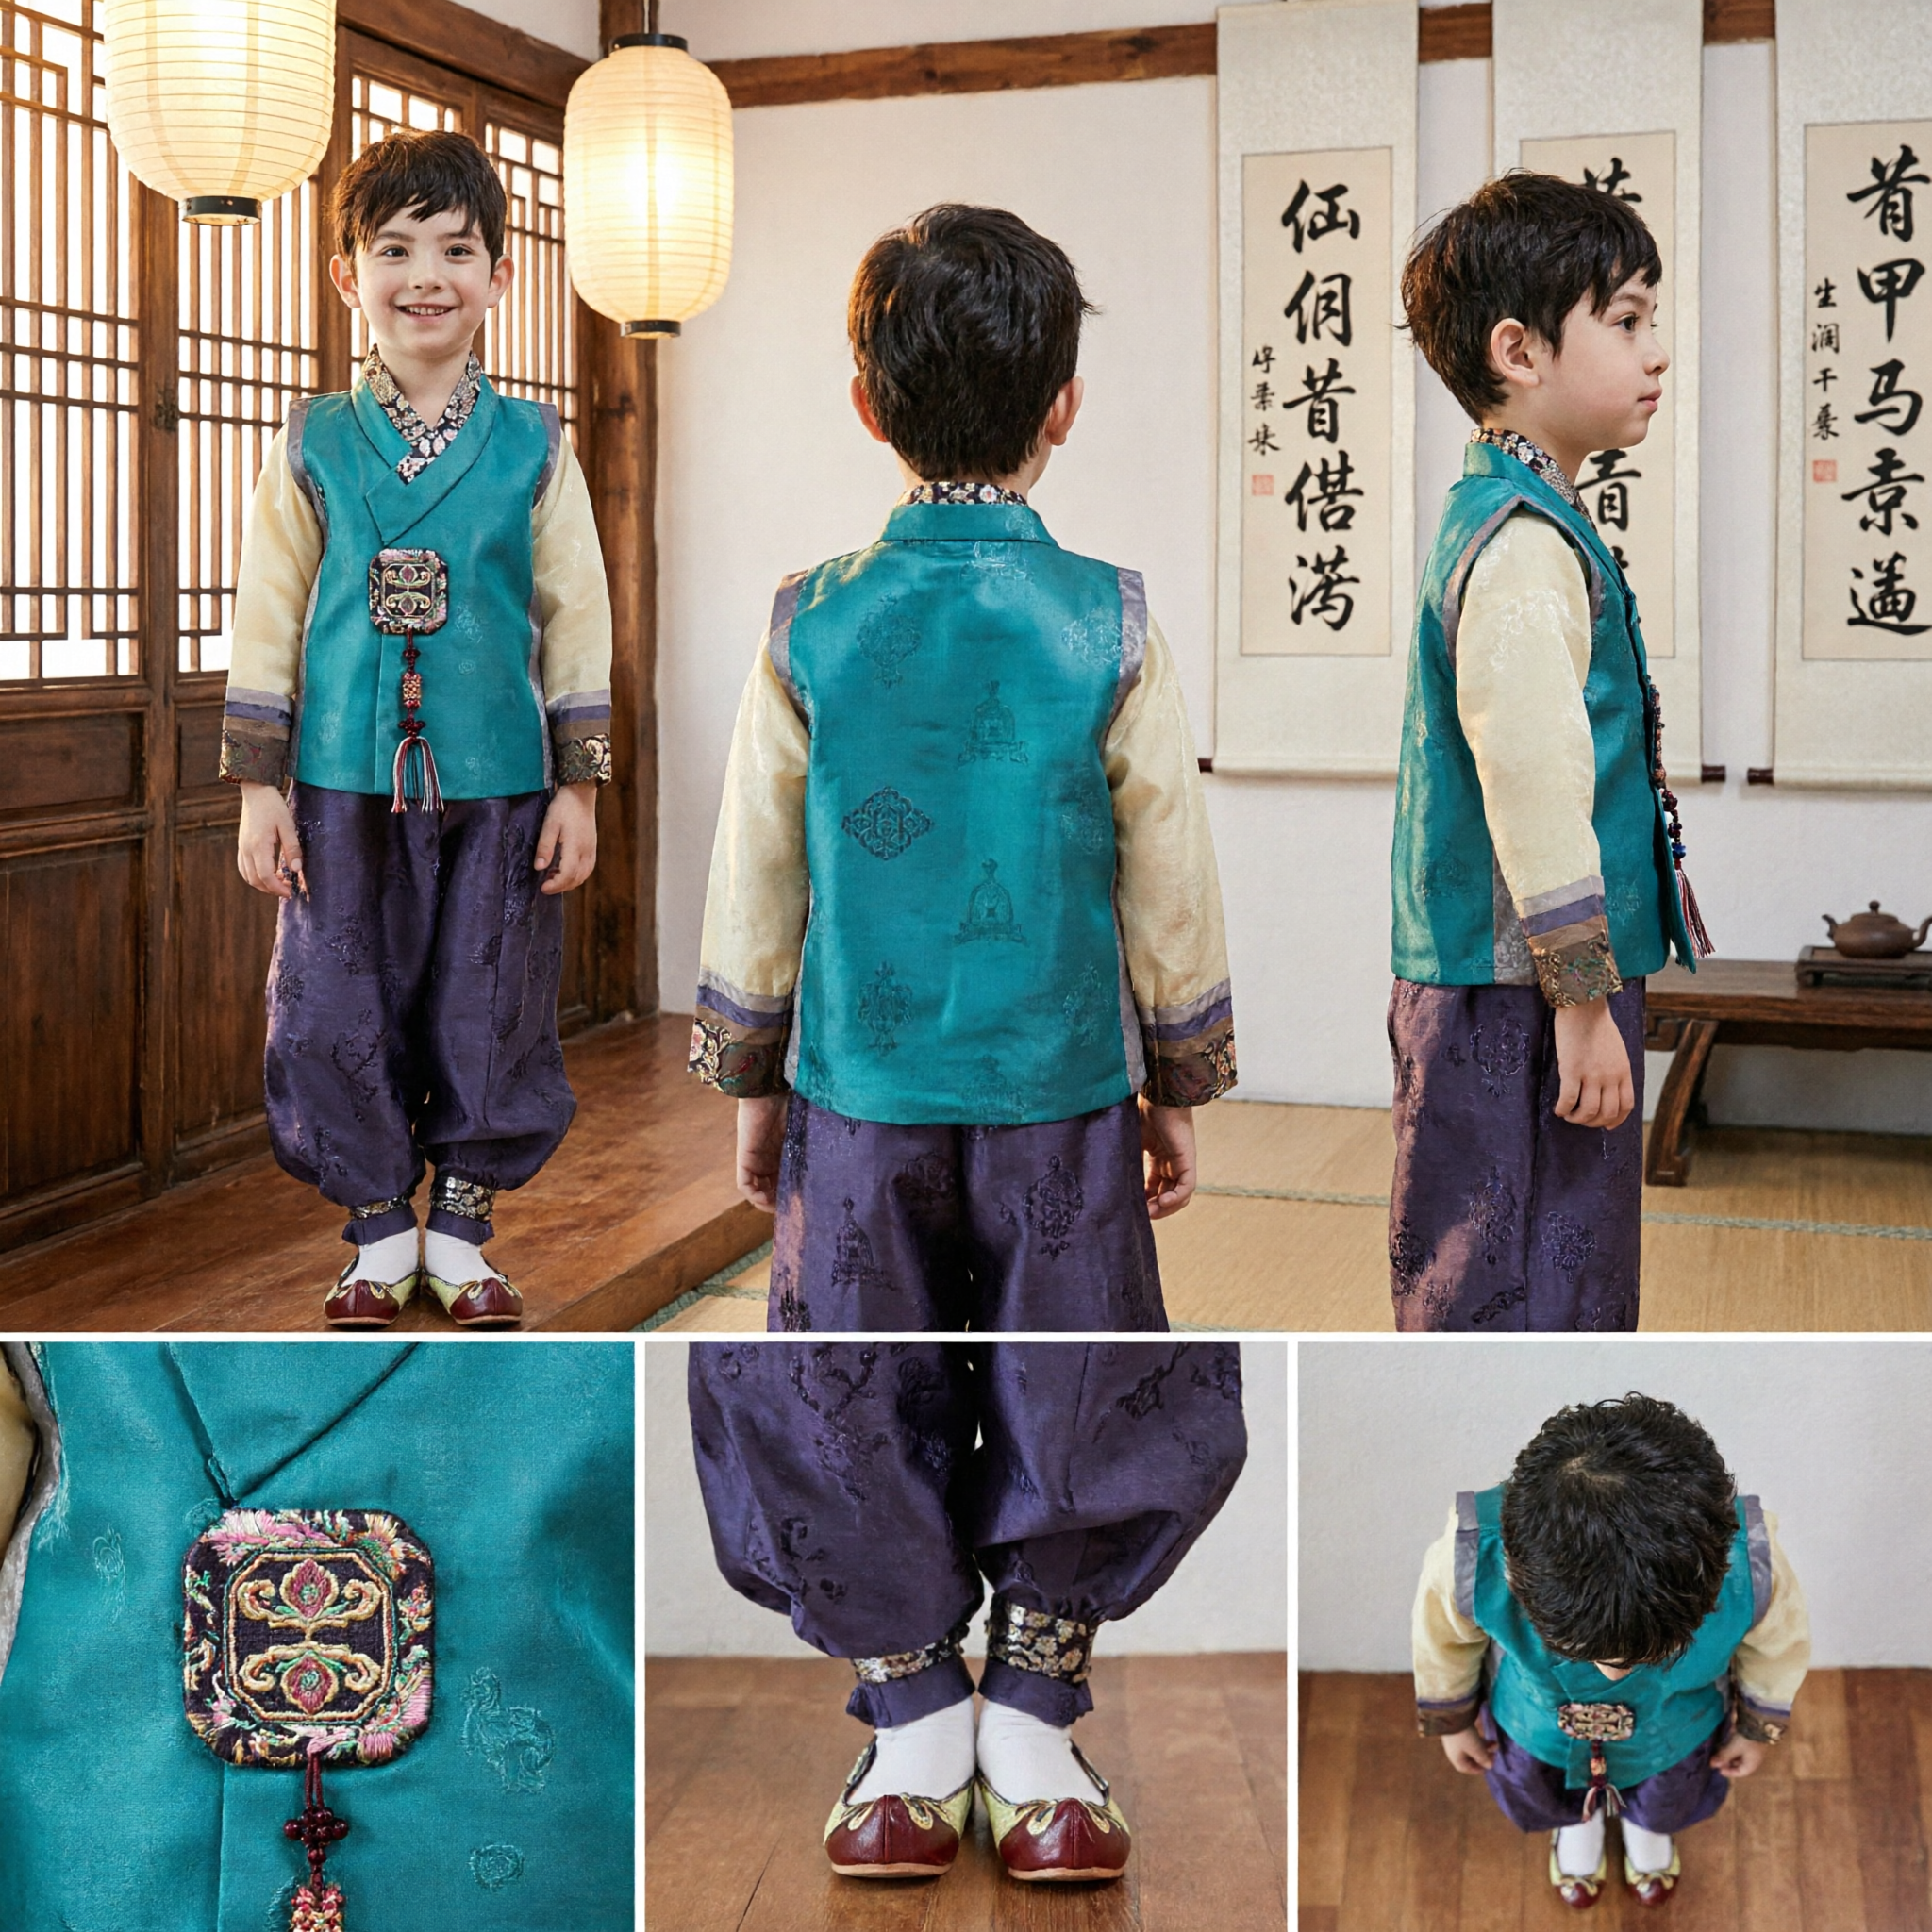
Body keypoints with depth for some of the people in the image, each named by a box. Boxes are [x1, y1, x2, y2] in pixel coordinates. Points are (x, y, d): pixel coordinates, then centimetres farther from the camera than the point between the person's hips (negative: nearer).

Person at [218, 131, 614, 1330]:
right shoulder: (315, 447, 3)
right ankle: (380, 1239, 22)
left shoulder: (534, 448, 2)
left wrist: (578, 786, 1)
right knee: (340, 1016, 5)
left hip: (497, 784, 0)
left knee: (489, 1016, 6)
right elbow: (268, 621, 5)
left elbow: (577, 623, 4)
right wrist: (261, 789, 1)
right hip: (346, 786, 1)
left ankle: (460, 1238, 24)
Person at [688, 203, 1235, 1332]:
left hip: (858, 1100, 1)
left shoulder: (810, 627, -5)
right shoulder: (1111, 626, -7)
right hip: (1059, 1106, -1)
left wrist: (753, 1086, 14)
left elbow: (754, 890, 1)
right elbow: (1172, 893, -1)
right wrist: (1178, 1092, 11)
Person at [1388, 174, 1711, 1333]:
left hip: (1491, 989, 10)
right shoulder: (1529, 542, -17)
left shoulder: (1504, 518, 16)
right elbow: (1531, 781, -25)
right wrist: (1581, 999, -21)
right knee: (1517, 1310, -3)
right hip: (1523, 999, -10)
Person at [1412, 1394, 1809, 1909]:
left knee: (1666, 1806, 36)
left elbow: (1779, 1641, -16)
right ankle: (1578, 1820, 71)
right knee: (1546, 1803, 36)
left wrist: (1760, 1726, 3)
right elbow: (1443, 1634, -18)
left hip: (1675, 1731, 0)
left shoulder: (1748, 1563, -45)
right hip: (1537, 1727, 0)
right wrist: (1451, 1719, 1)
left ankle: (1648, 1823, 72)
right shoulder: (1473, 1557, -46)